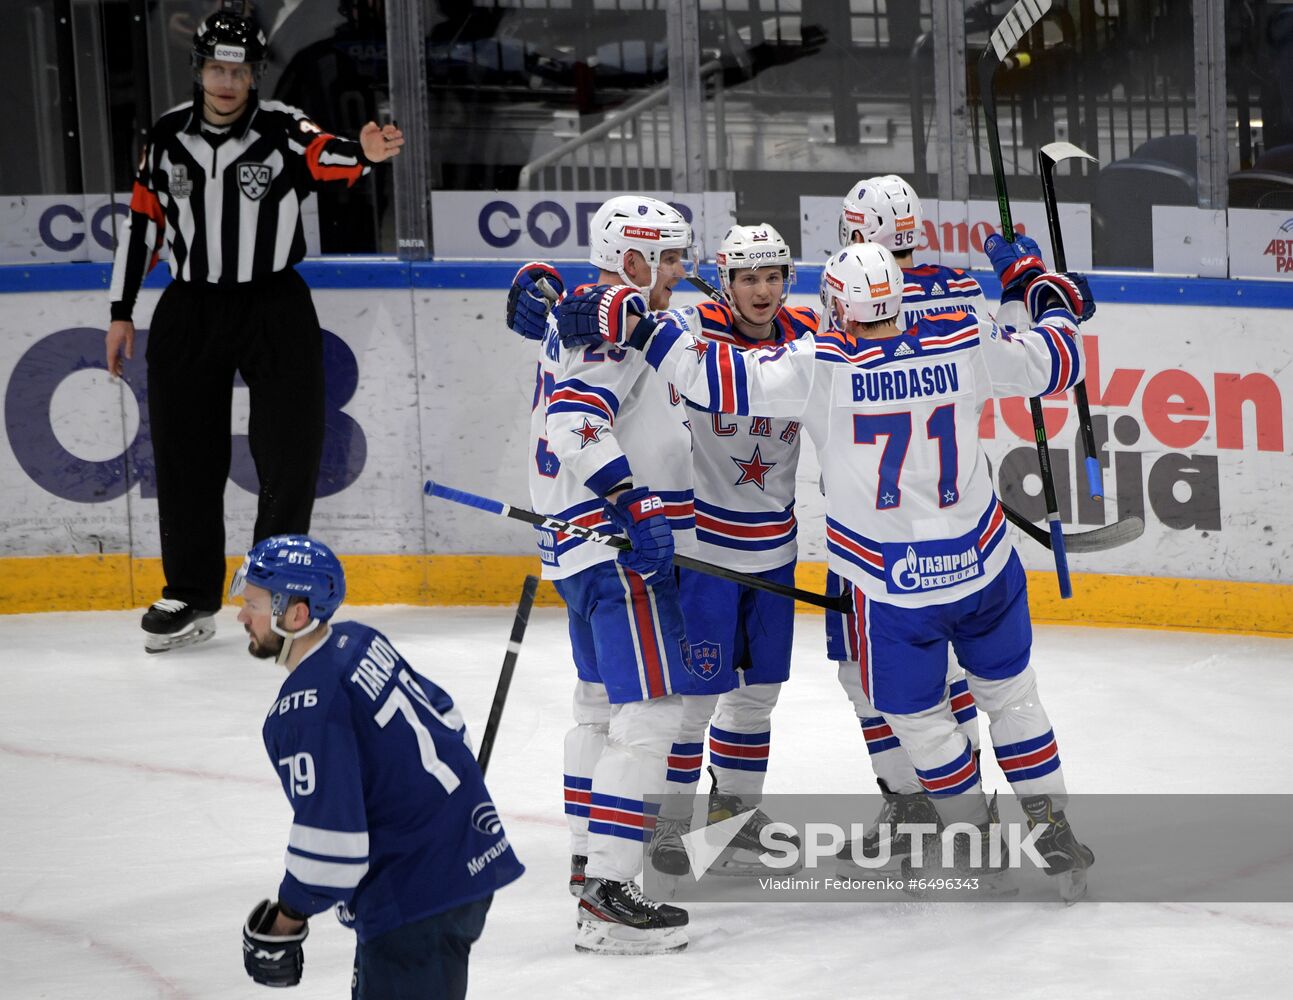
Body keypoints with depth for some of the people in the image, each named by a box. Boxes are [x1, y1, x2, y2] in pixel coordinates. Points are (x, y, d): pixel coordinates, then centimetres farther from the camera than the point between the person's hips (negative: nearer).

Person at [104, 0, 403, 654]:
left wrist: (363, 153, -51)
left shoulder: (282, 129, -7)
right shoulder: (167, 138, 3)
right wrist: (122, 312, 9)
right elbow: (143, 221, 9)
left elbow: (326, 156, -27)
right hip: (190, 310, 2)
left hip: (275, 308, -2)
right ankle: (192, 599, 17)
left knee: (290, 452, -3)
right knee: (185, 457, 5)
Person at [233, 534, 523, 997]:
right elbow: (446, 717, 16)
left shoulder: (304, 710, -22)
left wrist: (287, 917, -11)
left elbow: (329, 833, -25)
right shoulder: (360, 641, 5)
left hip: (416, 896, -10)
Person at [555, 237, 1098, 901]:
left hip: (893, 585, -3)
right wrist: (1036, 285, 21)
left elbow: (722, 380, -23)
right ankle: (1053, 833, 25)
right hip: (985, 567, 3)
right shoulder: (965, 345, -9)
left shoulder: (821, 366, -19)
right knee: (1010, 692, 22)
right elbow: (1057, 361, 4)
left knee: (917, 715, 19)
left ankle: (976, 842, 28)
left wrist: (631, 324, -20)